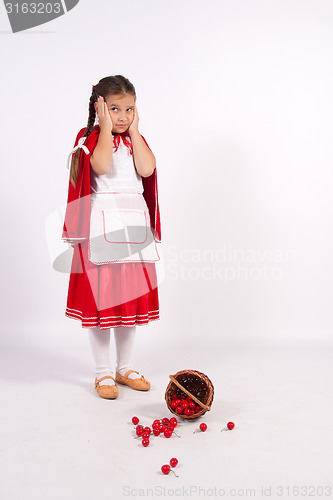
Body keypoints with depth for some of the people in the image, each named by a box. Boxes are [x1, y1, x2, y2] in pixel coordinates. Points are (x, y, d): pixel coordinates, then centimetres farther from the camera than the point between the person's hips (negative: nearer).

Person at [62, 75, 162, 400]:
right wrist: (107, 127, -11)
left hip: (134, 227, 5)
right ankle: (103, 372, 15)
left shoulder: (135, 139, 14)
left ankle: (125, 368, 25)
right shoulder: (91, 138, 0)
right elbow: (102, 166, -21)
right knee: (100, 298, 0)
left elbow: (147, 169, -6)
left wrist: (133, 131, -2)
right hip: (101, 226, -5)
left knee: (131, 298, 10)